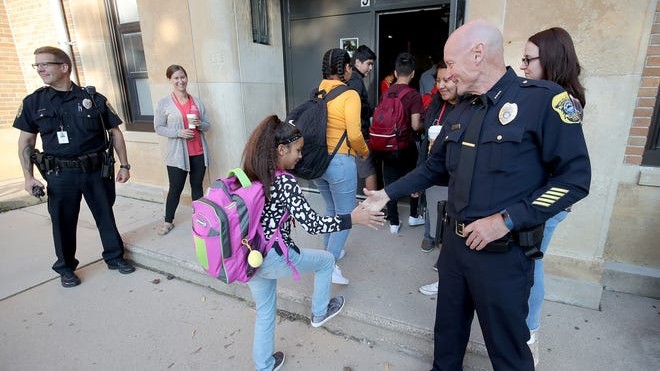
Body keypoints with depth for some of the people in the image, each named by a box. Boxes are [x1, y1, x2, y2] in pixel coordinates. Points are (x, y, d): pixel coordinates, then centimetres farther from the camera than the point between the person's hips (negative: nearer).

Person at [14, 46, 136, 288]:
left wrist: (124, 165, 0)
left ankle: (114, 257, 28)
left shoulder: (93, 98, -2)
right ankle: (66, 267, 29)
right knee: (63, 222, 10)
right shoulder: (34, 102, 3)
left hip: (97, 171, -1)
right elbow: (26, 142, 7)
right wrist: (28, 176, -1)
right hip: (60, 175, 1)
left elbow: (114, 132, 3)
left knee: (106, 216, 10)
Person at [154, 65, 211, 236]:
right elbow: (158, 128, -3)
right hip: (177, 154, -3)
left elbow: (207, 125, 11)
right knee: (175, 188, 4)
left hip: (199, 152, 3)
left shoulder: (197, 102, 6)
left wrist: (200, 124, -11)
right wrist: (178, 133, -17)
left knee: (197, 186, 12)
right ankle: (168, 221, 19)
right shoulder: (163, 103, -3)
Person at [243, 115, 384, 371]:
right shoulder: (285, 181, -21)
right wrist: (351, 219, -16)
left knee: (264, 310, 25)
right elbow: (312, 224, -24)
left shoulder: (250, 175, 1)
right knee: (326, 260, 19)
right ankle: (319, 312, 40)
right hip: (274, 259, -7)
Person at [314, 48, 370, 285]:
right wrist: (364, 152, 2)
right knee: (345, 215, 6)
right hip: (340, 161, -7)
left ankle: (329, 250, 38)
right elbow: (354, 135, -17)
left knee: (331, 209, 24)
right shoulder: (350, 95, -12)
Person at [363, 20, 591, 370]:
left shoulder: (543, 99, -14)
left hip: (504, 252, -6)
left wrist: (506, 219, -22)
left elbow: (575, 177, -15)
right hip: (454, 242, 6)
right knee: (448, 325, 24)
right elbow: (434, 167, 16)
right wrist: (387, 193, 11)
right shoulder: (459, 112, 7)